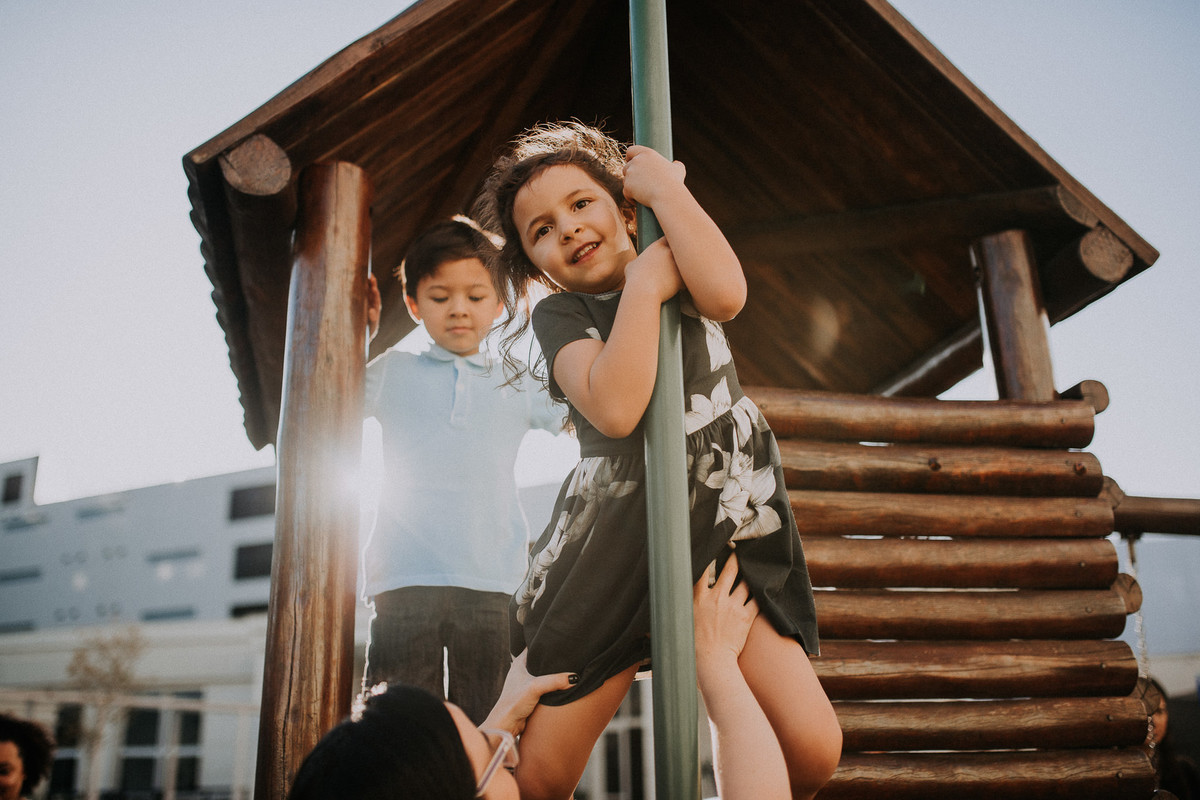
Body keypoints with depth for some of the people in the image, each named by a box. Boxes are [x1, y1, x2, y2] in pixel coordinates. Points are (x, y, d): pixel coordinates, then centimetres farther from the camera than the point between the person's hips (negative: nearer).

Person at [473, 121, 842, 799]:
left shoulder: (681, 272, 8)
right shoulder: (558, 315, 1)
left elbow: (727, 294, -19)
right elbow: (616, 409, -20)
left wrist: (663, 185, -9)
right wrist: (647, 283, -14)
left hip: (727, 532, 2)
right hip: (611, 546, -1)